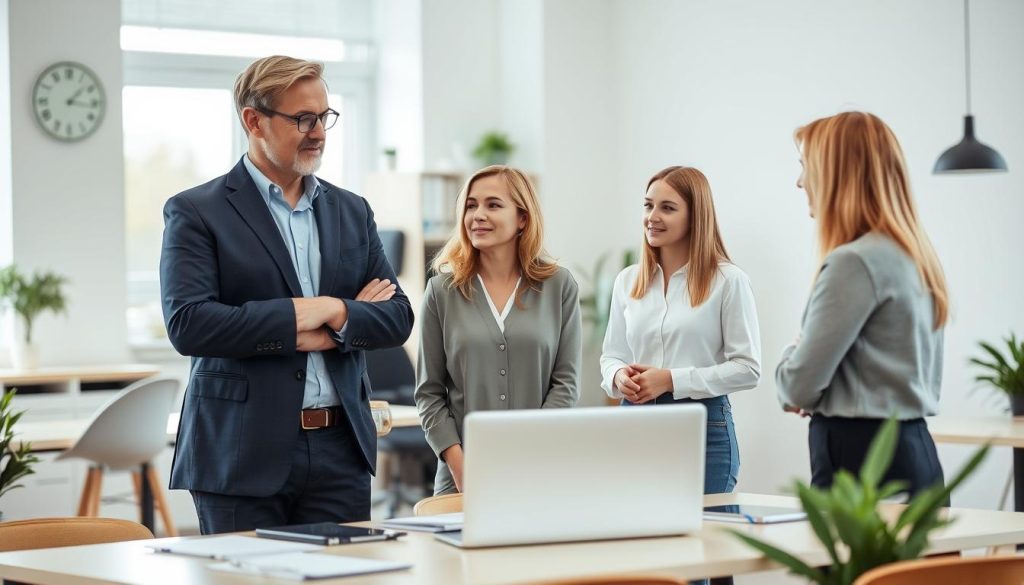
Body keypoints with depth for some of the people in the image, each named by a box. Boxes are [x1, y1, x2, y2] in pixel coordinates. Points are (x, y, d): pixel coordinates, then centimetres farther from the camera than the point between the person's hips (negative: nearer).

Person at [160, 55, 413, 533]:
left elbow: (397, 317, 11)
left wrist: (333, 314, -9)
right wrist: (300, 313, -13)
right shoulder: (195, 212, -2)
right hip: (243, 454, -4)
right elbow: (187, 323, -14)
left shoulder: (351, 211, 15)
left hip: (341, 446, 4)